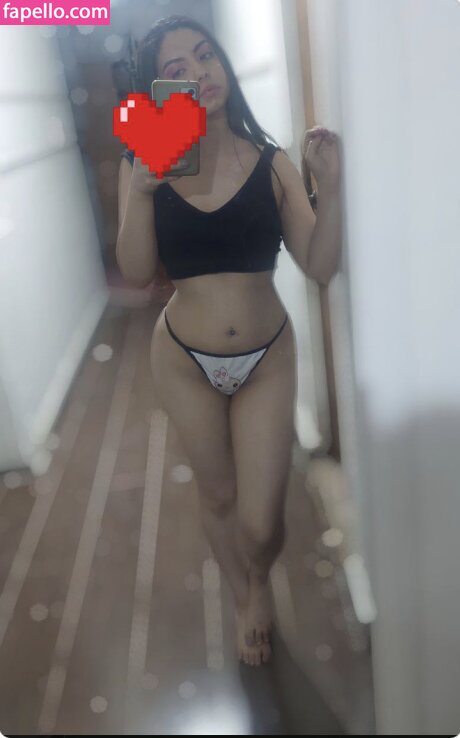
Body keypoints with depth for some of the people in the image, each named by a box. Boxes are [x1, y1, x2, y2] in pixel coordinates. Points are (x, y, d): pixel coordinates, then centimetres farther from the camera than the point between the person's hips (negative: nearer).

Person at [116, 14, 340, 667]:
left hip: (267, 358, 0)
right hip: (184, 360, 1)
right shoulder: (145, 168, -4)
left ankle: (260, 581, 42)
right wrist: (140, 191, -24)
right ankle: (245, 600, 51)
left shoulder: (272, 164, -5)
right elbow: (136, 273, -12)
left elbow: (319, 265, -11)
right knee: (217, 497, 19)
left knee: (261, 525, 1)